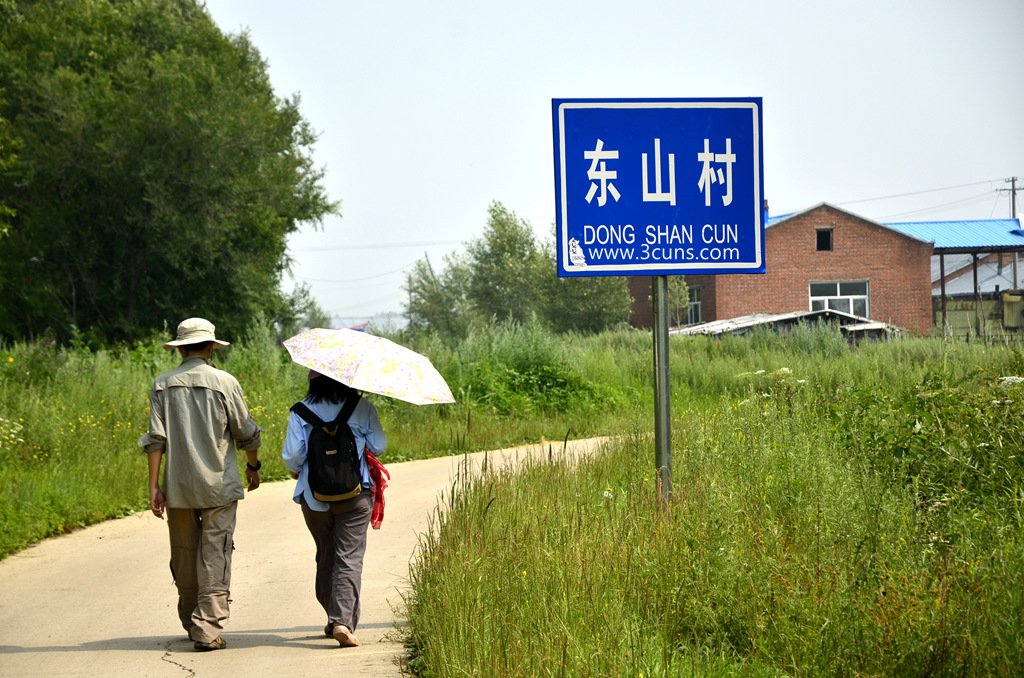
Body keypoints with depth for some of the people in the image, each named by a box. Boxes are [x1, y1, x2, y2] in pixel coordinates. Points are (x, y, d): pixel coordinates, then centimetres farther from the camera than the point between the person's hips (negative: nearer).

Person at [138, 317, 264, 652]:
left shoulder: (163, 385, 3)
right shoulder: (224, 382, -2)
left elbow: (155, 439, -2)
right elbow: (246, 433, 3)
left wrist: (154, 486, 0)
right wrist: (253, 466, 21)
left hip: (178, 486, 3)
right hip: (219, 485, -2)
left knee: (184, 556, 13)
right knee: (215, 556, -3)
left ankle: (192, 624, 23)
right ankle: (207, 628, -10)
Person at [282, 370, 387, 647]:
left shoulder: (301, 411, 0)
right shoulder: (362, 407, -1)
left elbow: (292, 453, -5)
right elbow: (378, 446, -1)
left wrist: (295, 470, 17)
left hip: (315, 496, 2)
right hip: (354, 494, -2)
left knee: (325, 556, 16)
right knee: (349, 558, -4)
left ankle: (335, 620, 24)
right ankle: (342, 621, -19)